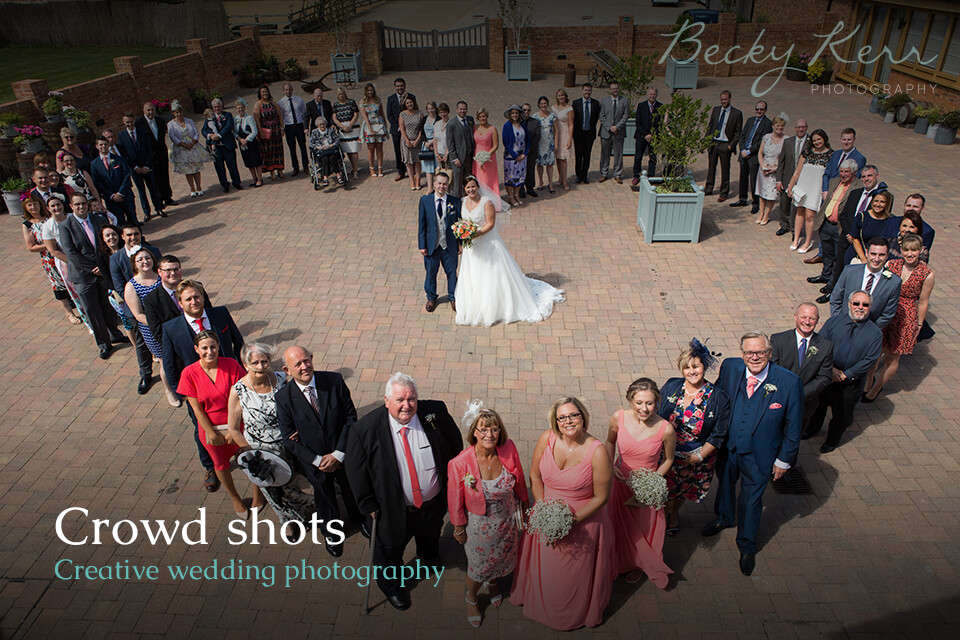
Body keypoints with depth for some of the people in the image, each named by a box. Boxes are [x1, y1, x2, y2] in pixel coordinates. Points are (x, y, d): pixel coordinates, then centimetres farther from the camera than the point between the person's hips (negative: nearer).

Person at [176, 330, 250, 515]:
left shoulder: (231, 365, -16)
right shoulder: (189, 373, -15)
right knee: (221, 464, 20)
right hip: (210, 427, 1)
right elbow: (196, 408, -11)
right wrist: (211, 433, -11)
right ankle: (235, 498, 45)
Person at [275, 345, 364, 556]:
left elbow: (351, 417, -14)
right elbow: (289, 440, -13)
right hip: (313, 462, 0)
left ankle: (359, 520, 58)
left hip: (344, 456, 1)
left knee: (352, 490, 25)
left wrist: (338, 454, -18)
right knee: (324, 497, 25)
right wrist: (317, 460, -18)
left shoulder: (334, 381, -19)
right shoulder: (283, 397, -19)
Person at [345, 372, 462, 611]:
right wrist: (369, 505, -8)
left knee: (431, 535, 34)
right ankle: (390, 583, 59)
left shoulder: (436, 413, -22)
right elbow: (356, 472, -13)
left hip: (435, 503, 3)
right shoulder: (364, 430, -28)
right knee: (390, 548, 24)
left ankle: (428, 556, 71)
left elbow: (455, 447, -4)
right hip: (394, 509, -2)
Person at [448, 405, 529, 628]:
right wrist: (458, 528, -3)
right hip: (479, 524, -3)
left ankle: (493, 582, 65)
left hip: (506, 519, 4)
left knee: (502, 557, 29)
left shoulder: (508, 449, -23)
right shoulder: (460, 464, -33)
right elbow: (455, 499, -16)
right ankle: (471, 598, 55)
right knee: (478, 565, 21)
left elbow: (519, 479, -3)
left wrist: (524, 502, 12)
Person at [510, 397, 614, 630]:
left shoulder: (597, 451, -25)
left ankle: (576, 614, 51)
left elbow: (601, 497, -16)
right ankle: (541, 603, 57)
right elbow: (534, 476, -3)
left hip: (582, 520, -3)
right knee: (544, 566, 25)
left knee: (576, 573, 19)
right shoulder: (547, 438, -17)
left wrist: (573, 520, -19)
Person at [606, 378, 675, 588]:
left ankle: (641, 565, 54)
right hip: (620, 482, 2)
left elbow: (668, 460, -5)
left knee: (644, 529, 21)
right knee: (619, 525, 24)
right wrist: (611, 466, -12)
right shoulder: (618, 418, -21)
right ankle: (623, 561, 56)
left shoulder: (665, 429, -25)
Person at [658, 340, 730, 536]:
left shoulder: (718, 398, -17)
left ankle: (674, 513, 57)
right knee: (664, 492, 13)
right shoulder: (671, 387, -12)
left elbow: (719, 435, -11)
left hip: (697, 457, 0)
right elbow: (655, 416, -2)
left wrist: (699, 456, -15)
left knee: (681, 492, 24)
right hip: (666, 453, 0)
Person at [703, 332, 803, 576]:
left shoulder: (789, 383, -24)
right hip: (727, 446, 3)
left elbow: (793, 426, -12)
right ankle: (724, 517, 61)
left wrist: (784, 459, -6)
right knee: (724, 482, 28)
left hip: (758, 455, -3)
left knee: (751, 498, 18)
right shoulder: (730, 368, -17)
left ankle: (747, 545, 45)